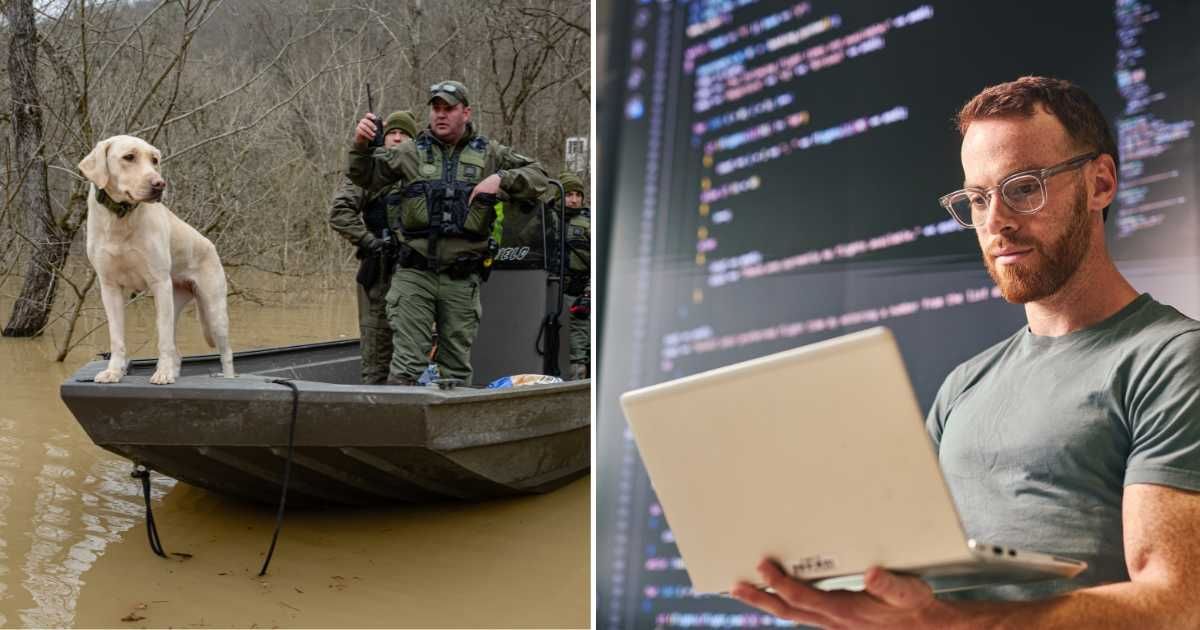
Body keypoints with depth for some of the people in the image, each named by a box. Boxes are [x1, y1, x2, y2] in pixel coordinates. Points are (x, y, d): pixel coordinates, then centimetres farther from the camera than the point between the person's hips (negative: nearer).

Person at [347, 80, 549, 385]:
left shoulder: (489, 154, 7)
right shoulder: (411, 152, 6)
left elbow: (538, 177, 5)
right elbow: (365, 176, 9)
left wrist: (500, 179, -11)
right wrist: (361, 144, -10)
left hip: (462, 278, 1)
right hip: (414, 273, -1)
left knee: (457, 366, 10)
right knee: (406, 363, -4)